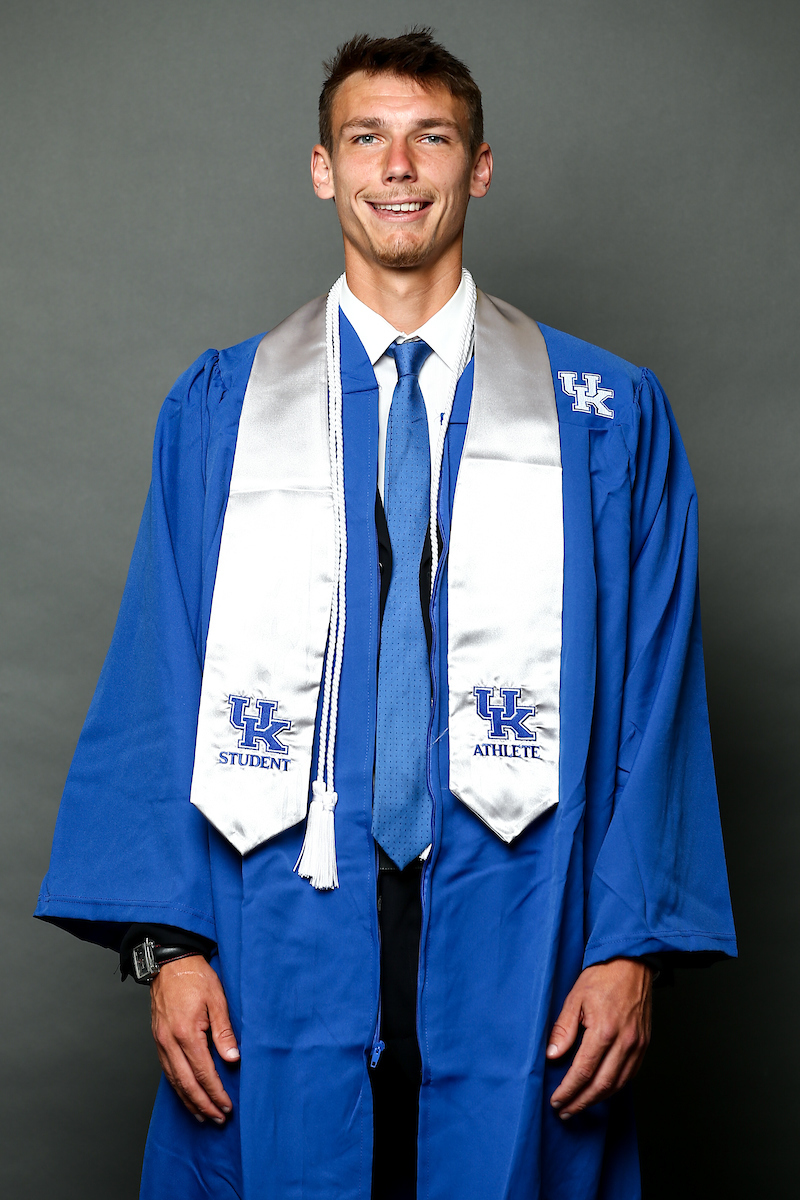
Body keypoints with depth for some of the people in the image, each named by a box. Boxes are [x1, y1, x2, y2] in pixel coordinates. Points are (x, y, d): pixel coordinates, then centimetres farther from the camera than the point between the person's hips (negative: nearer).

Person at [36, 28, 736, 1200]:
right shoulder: (216, 409, 6)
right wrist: (167, 939, -6)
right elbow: (158, 685, 2)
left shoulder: (610, 415, 5)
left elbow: (654, 692, 2)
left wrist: (636, 942, -5)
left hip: (513, 935, 0)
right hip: (280, 946, 0)